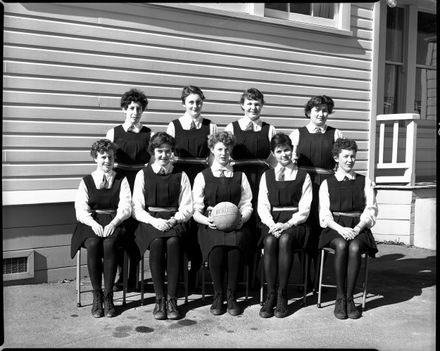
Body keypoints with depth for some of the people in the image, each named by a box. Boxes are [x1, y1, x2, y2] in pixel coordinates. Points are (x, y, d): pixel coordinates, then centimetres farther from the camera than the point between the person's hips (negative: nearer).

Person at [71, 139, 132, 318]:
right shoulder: (86, 181, 13)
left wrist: (113, 223, -17)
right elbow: (81, 209, 2)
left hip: (114, 222, -1)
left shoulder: (121, 180, 12)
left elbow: (125, 207, 1)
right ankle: (96, 295, -19)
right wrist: (93, 223, -18)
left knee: (109, 245, -32)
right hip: (91, 223, 1)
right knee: (93, 245, -31)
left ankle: (108, 296, -23)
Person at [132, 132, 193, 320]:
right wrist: (154, 220, -13)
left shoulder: (181, 175, 12)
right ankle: (159, 299, -24)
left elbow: (187, 208, 8)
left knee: (173, 242, -33)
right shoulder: (143, 174, 10)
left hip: (174, 221, 0)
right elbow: (137, 209, 4)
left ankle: (172, 299, -27)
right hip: (149, 222, 0)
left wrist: (173, 220, -11)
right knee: (157, 242, -33)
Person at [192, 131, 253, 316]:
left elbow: (247, 205, 12)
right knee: (216, 246, -33)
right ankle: (218, 296, -14)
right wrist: (206, 220, -13)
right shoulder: (202, 176, 13)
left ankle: (231, 296, -16)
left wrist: (241, 219, -9)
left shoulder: (240, 176, 17)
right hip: (210, 226, 0)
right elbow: (195, 210, 7)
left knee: (235, 245, -33)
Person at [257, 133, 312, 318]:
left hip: (294, 223, -1)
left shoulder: (303, 176, 12)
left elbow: (304, 209, 3)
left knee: (285, 239, -34)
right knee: (270, 241, -31)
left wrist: (287, 224, -14)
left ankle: (282, 295, -26)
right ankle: (270, 295, -24)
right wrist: (272, 224, -11)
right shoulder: (267, 176, 18)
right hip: (271, 222, 2)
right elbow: (262, 206, 8)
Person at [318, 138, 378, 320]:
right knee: (341, 245, -33)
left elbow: (371, 210, 6)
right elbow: (324, 214, 3)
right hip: (335, 228, 0)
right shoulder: (327, 183, 12)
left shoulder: (365, 182, 14)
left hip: (358, 228, 1)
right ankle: (340, 298, -22)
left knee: (354, 247, -33)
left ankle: (349, 298, -21)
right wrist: (340, 229, -16)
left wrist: (357, 228, -12)